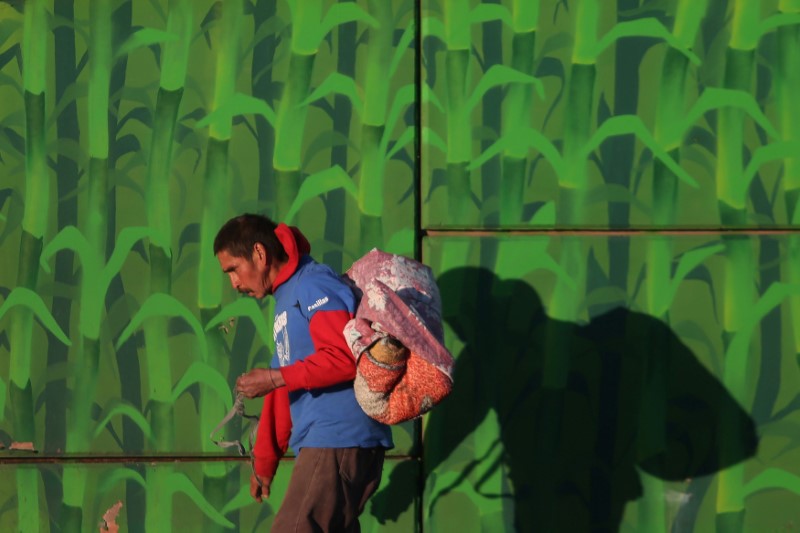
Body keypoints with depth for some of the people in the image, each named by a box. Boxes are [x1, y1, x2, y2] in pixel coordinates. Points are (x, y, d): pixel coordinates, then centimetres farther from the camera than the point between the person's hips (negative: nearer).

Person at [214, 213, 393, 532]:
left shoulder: (314, 285, -7)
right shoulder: (285, 300, 23)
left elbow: (345, 357, -20)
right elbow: (283, 390, 25)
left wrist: (274, 379, -15)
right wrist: (265, 462, 24)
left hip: (339, 442, -10)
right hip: (323, 444, 10)